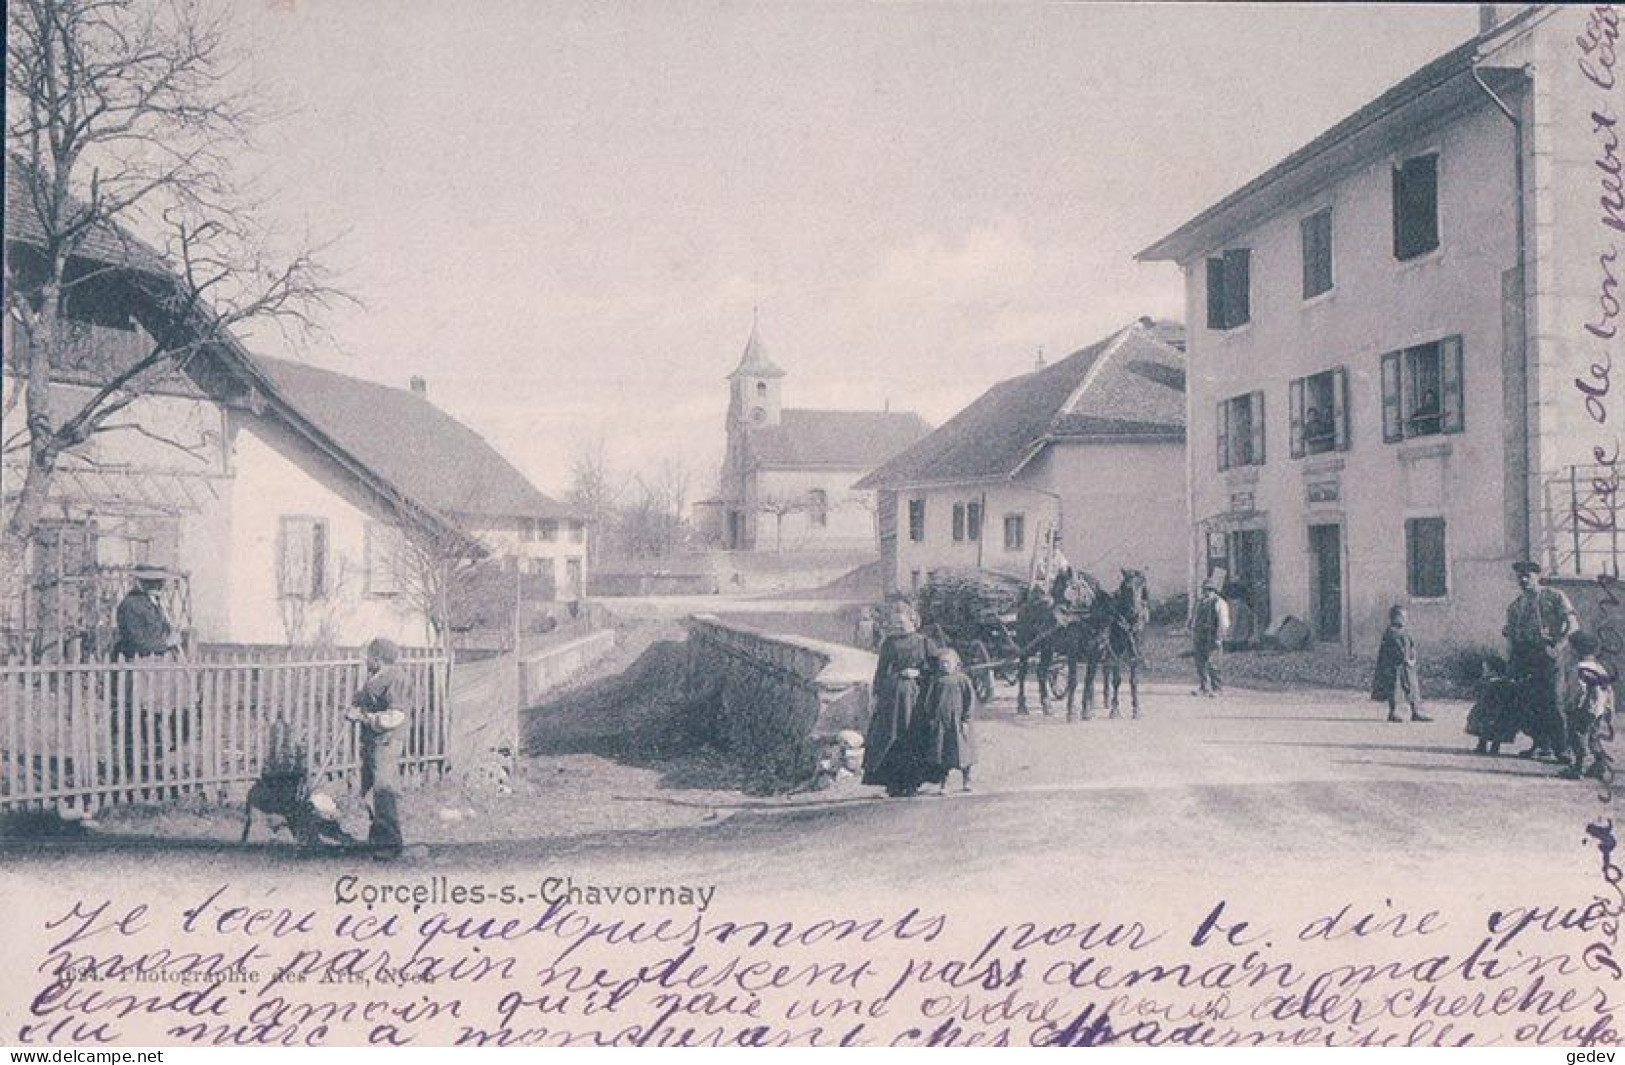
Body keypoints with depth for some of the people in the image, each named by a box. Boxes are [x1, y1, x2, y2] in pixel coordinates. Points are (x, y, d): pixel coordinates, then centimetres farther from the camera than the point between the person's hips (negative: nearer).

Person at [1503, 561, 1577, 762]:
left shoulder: (1554, 597, 6)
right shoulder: (1515, 606, 19)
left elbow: (1571, 624, -1)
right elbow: (1510, 636, 18)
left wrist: (1558, 645, -12)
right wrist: (1510, 662, 7)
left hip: (1547, 655, -5)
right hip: (1524, 657, 5)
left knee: (1552, 702, -10)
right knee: (1529, 702, 2)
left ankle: (1560, 748, -6)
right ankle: (1539, 743, 10)